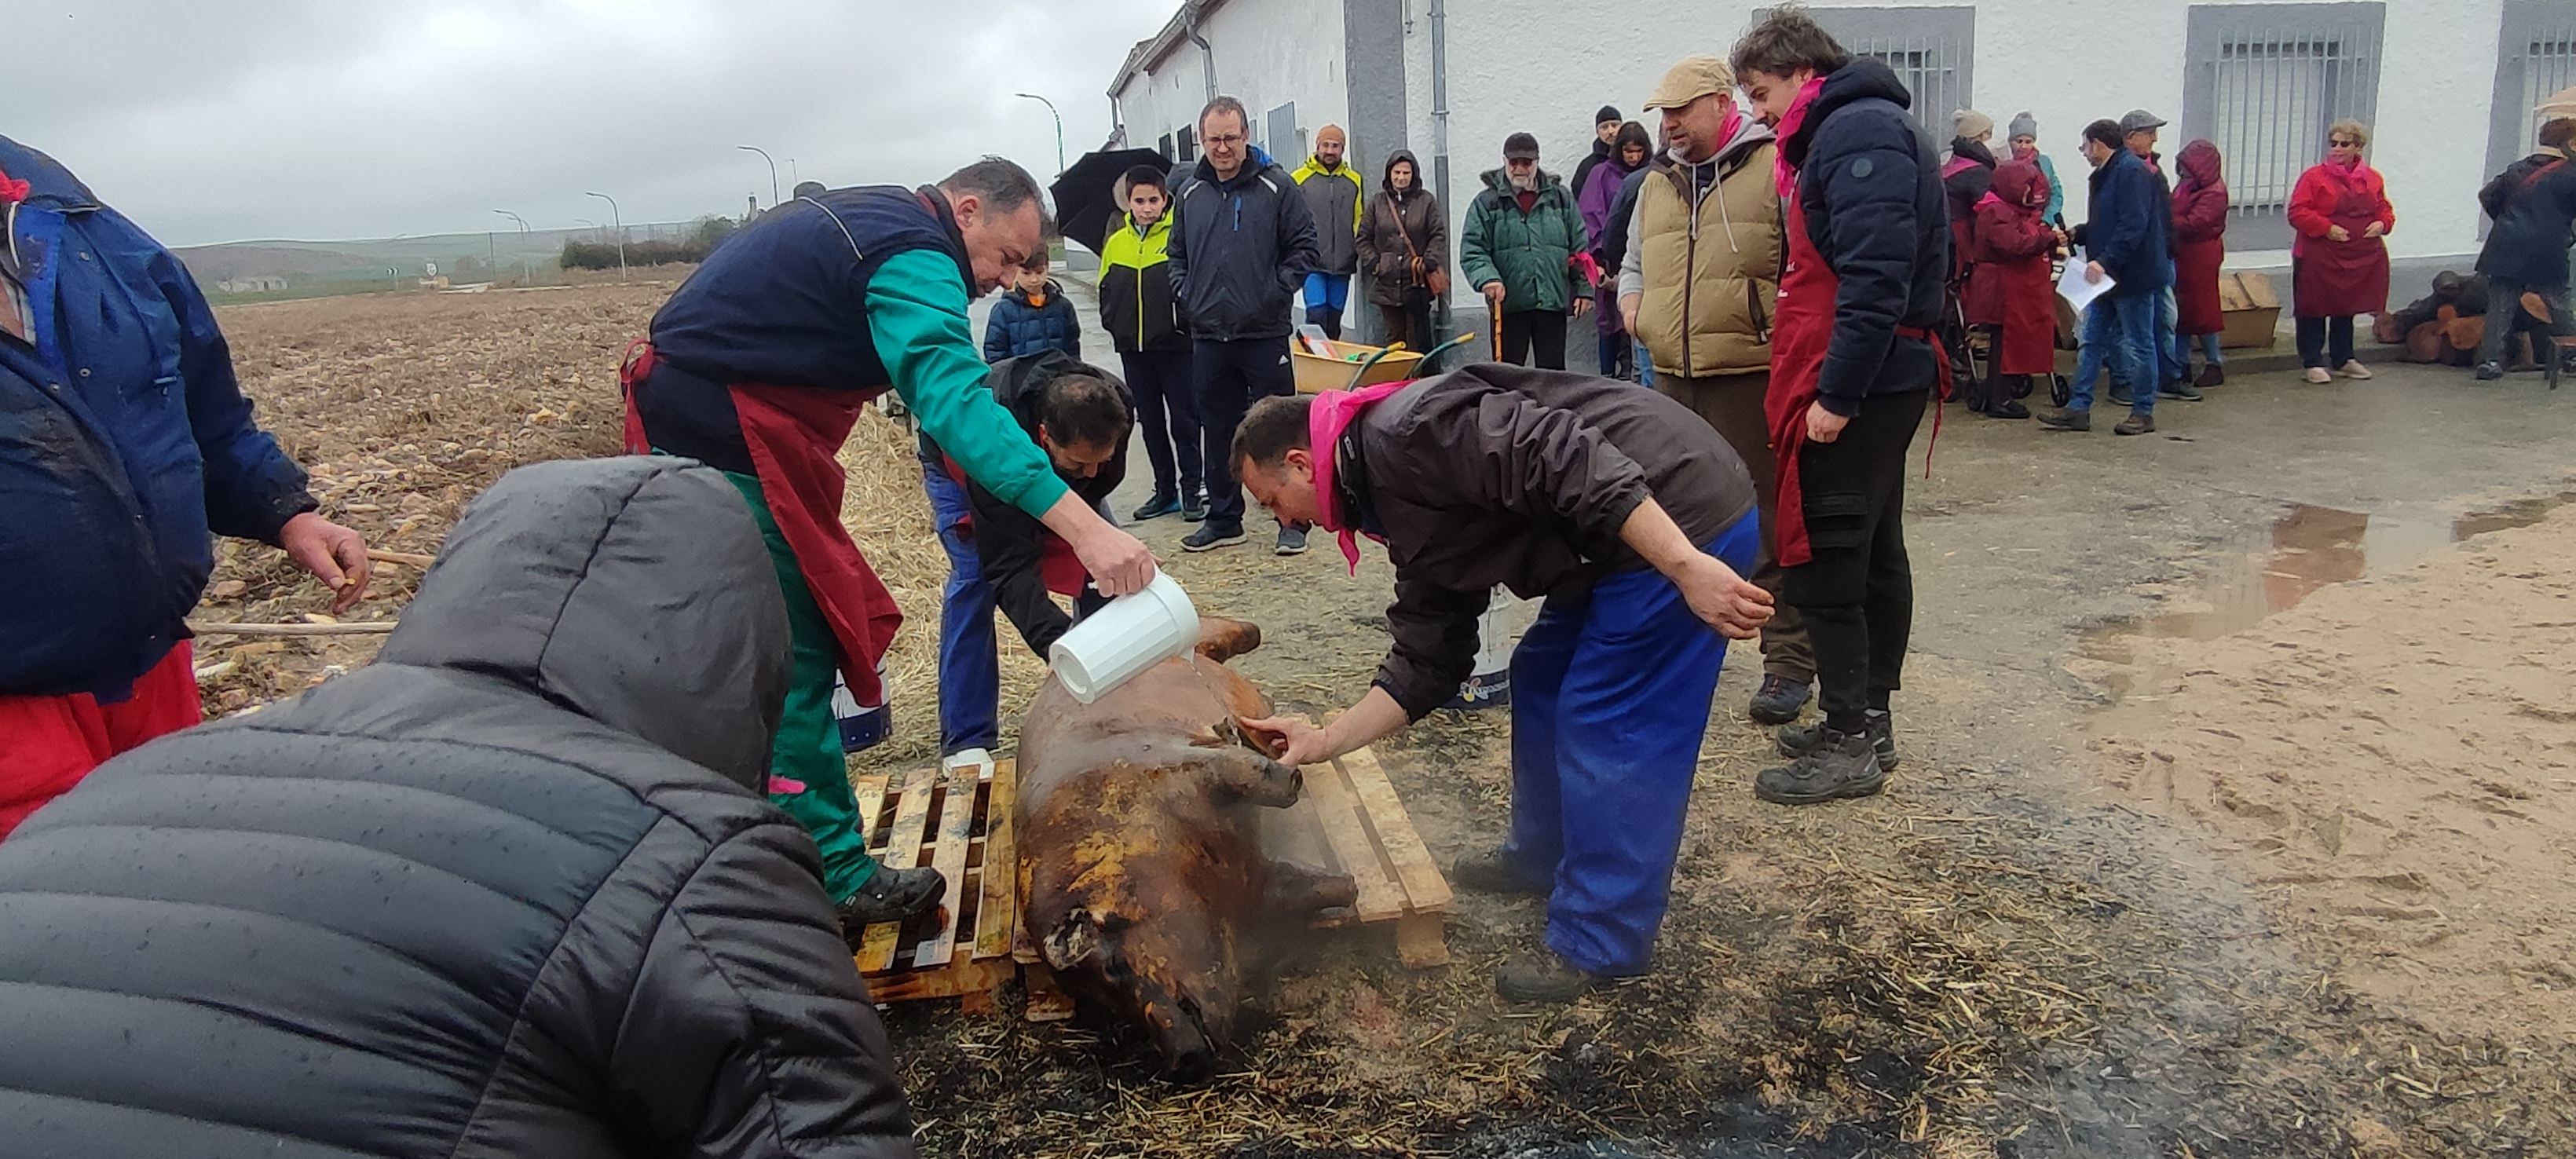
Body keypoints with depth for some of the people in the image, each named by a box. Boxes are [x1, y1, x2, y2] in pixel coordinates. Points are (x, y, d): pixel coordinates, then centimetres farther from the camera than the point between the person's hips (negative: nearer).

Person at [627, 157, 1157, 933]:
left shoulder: (872, 220, 14)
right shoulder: (913, 256, -18)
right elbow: (955, 401, -34)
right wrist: (1084, 527, -43)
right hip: (722, 440, -11)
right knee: (796, 661, -6)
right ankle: (833, 881, 2)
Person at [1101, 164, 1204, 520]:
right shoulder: (1116, 242, 6)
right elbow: (1106, 288, 14)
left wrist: (1185, 322, -13)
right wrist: (1113, 323, 4)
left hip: (1174, 345, -5)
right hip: (1133, 348, 5)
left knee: (1183, 420, 3)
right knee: (1150, 422, 12)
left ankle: (1192, 490, 12)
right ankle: (1165, 490, 22)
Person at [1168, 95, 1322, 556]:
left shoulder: (1276, 186, -2)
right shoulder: (1190, 193, 10)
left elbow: (1304, 245, 0)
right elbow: (1176, 254, 20)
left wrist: (1278, 291, -9)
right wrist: (1186, 296, 6)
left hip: (1264, 333, -4)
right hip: (1208, 336, 4)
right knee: (1218, 431, 11)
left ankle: (1292, 519, 10)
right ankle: (1223, 519, 22)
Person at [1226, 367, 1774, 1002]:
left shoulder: (1404, 431, -16)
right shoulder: (1407, 519, 14)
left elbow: (1567, 462, -26)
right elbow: (1426, 663, 17)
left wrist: (1687, 567, -28)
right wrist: (1325, 741, 17)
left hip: (1685, 520, -10)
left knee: (1605, 727, -4)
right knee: (1542, 682, 20)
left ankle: (1598, 943, 10)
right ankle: (1541, 857, 38)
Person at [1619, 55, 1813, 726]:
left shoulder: (1774, 168, -2)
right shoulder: (1657, 184, 18)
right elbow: (1633, 260, 31)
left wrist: (1786, 316, -16)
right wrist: (1630, 297, 12)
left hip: (1752, 377, -6)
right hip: (1673, 379, 7)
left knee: (1769, 526, -4)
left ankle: (1789, 663, 5)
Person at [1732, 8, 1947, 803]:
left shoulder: (1858, 133, -14)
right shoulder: (1847, 130, 19)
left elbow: (1876, 276, -24)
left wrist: (1836, 393, -23)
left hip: (1857, 388, -11)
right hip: (1880, 383, 11)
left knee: (1822, 563, -7)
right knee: (1873, 554, 14)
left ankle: (1850, 745, 1)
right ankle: (1868, 720, 25)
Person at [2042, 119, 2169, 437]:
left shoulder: (2131, 172, -16)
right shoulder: (2105, 175, 16)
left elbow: (2134, 225, -25)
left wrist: (2105, 261, -29)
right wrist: (2074, 235, 13)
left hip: (2134, 277, -10)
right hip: (2107, 276, 10)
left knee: (2139, 344, 0)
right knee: (2092, 341, 10)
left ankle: (2143, 413, 9)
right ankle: (2078, 409, 13)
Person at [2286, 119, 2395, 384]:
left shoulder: (2373, 179, 8)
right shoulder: (2314, 176, -7)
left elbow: (2385, 209, 19)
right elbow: (2297, 212, -11)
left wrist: (2382, 223, -3)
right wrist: (2326, 228, -20)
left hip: (2360, 257, 5)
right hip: (2319, 257, -5)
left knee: (2346, 308, 16)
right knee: (2314, 311, -1)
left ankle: (2344, 359, 27)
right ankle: (2313, 363, 8)